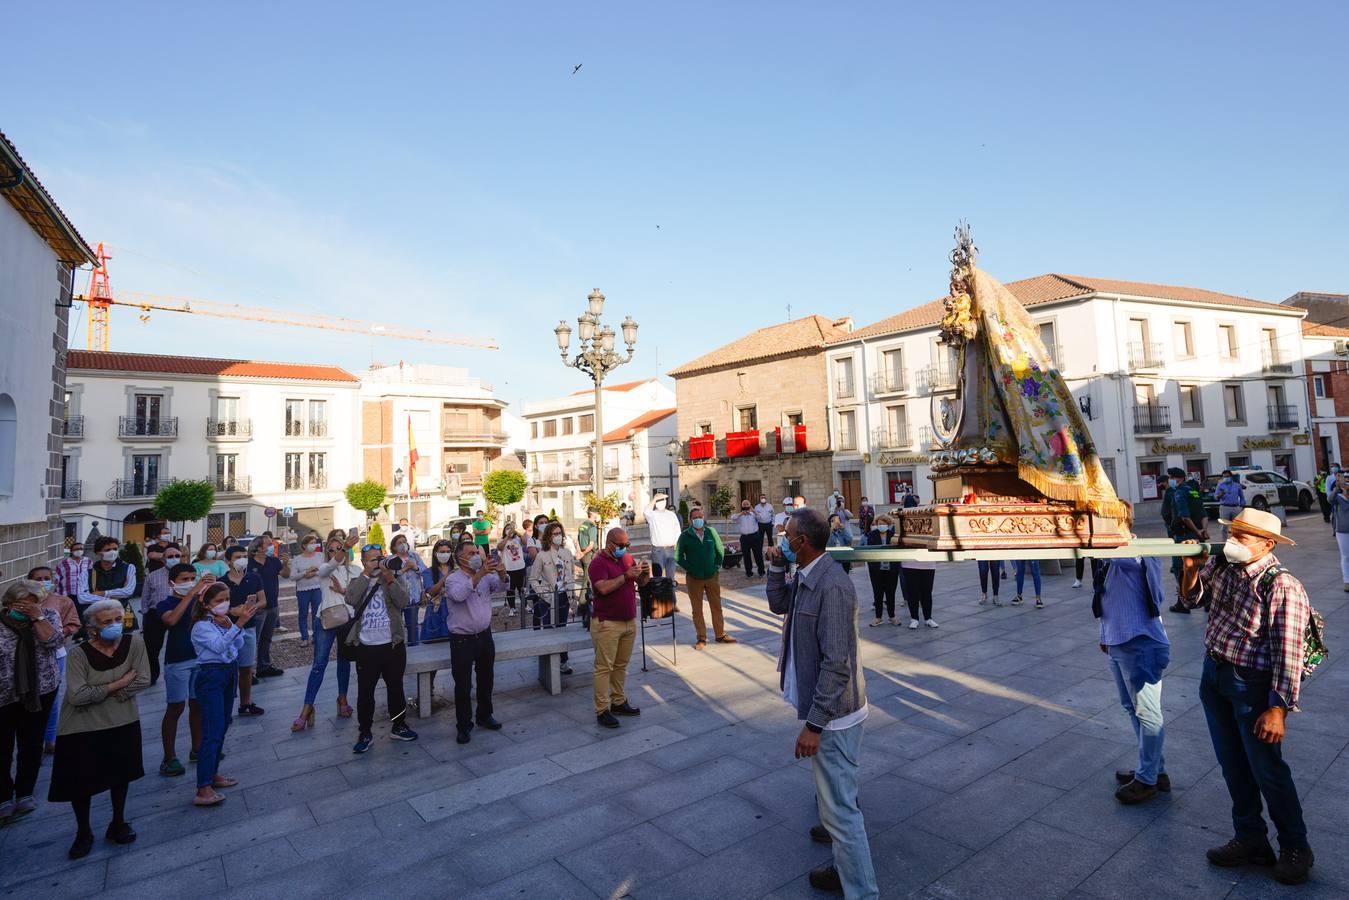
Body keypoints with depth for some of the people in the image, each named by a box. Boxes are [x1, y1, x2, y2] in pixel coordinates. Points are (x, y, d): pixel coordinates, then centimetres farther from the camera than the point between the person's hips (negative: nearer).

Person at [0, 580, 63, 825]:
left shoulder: (48, 616, -3)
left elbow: (54, 641, -16)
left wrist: (36, 617, -20)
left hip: (40, 691, 1)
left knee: (32, 745, 12)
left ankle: (25, 793, 27)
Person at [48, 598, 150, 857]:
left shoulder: (134, 643, -11)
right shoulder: (79, 654, -17)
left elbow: (143, 680, -15)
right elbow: (76, 696, -23)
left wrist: (101, 693, -17)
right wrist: (117, 685, -20)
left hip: (123, 724, 2)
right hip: (83, 728, -2)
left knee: (120, 774, 16)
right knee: (81, 781, 6)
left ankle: (118, 824, 36)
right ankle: (83, 833, 30)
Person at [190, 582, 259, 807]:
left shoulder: (226, 620, 6)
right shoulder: (202, 626, -14)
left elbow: (239, 646, 1)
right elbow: (220, 645, -30)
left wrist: (228, 626, -12)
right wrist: (239, 623, -40)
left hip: (230, 673, 8)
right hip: (211, 677, -8)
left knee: (223, 727, 15)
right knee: (212, 731, -10)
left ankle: (212, 773, 28)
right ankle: (203, 790, -8)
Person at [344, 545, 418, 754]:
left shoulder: (393, 581, 5)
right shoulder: (356, 582, 4)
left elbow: (402, 602, -13)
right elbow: (351, 599, -18)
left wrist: (389, 579, -20)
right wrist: (367, 574, -16)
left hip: (393, 645, 1)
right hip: (366, 647, -1)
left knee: (395, 687, 13)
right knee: (365, 691, 7)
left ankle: (398, 725, 28)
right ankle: (365, 732, 22)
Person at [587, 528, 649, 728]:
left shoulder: (628, 558, 11)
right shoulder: (598, 563, -12)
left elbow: (642, 583, 15)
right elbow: (604, 588, -26)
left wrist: (645, 573, -6)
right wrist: (626, 576, -26)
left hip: (629, 621, 7)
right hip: (606, 623, -7)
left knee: (621, 665, 15)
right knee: (604, 667, -2)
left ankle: (619, 702, 26)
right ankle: (602, 711, 3)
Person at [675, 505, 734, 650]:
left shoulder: (711, 532, -2)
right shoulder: (685, 536, -8)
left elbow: (720, 551, 6)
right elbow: (678, 557, -3)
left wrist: (717, 566, 0)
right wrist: (690, 569, -7)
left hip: (713, 576, 2)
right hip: (694, 578, -2)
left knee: (716, 606, 12)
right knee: (697, 609, 7)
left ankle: (720, 635, 26)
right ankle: (701, 638, 19)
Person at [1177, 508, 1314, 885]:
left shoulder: (1282, 588, -22)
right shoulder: (1220, 567, -4)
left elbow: (1288, 653, -21)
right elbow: (1191, 600, 13)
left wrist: (1278, 708, -20)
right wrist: (1191, 570, -6)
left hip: (1252, 685, -6)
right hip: (1214, 675, 6)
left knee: (1267, 769, 9)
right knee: (1232, 764, 17)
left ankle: (1295, 848, 32)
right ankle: (1251, 841, 34)